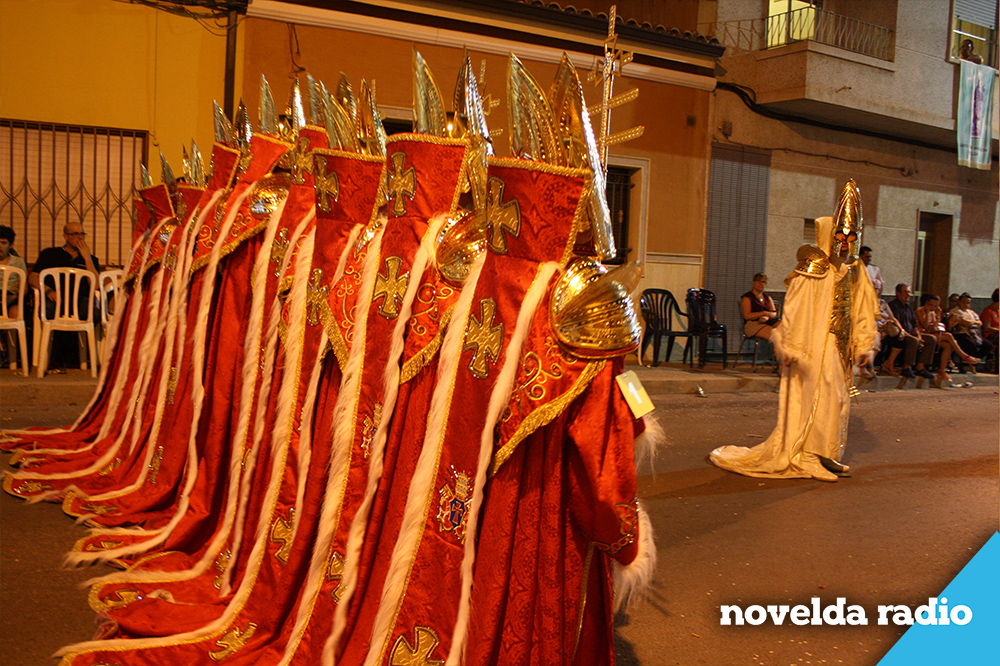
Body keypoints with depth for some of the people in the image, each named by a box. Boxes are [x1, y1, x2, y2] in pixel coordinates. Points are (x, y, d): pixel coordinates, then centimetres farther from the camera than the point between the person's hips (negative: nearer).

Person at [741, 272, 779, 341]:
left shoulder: (768, 298, 24)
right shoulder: (747, 297, 5)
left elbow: (774, 313, 13)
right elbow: (747, 316, -7)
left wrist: (767, 317, -12)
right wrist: (764, 313, -14)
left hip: (768, 322, 6)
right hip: (752, 324, -6)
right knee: (773, 333, -36)